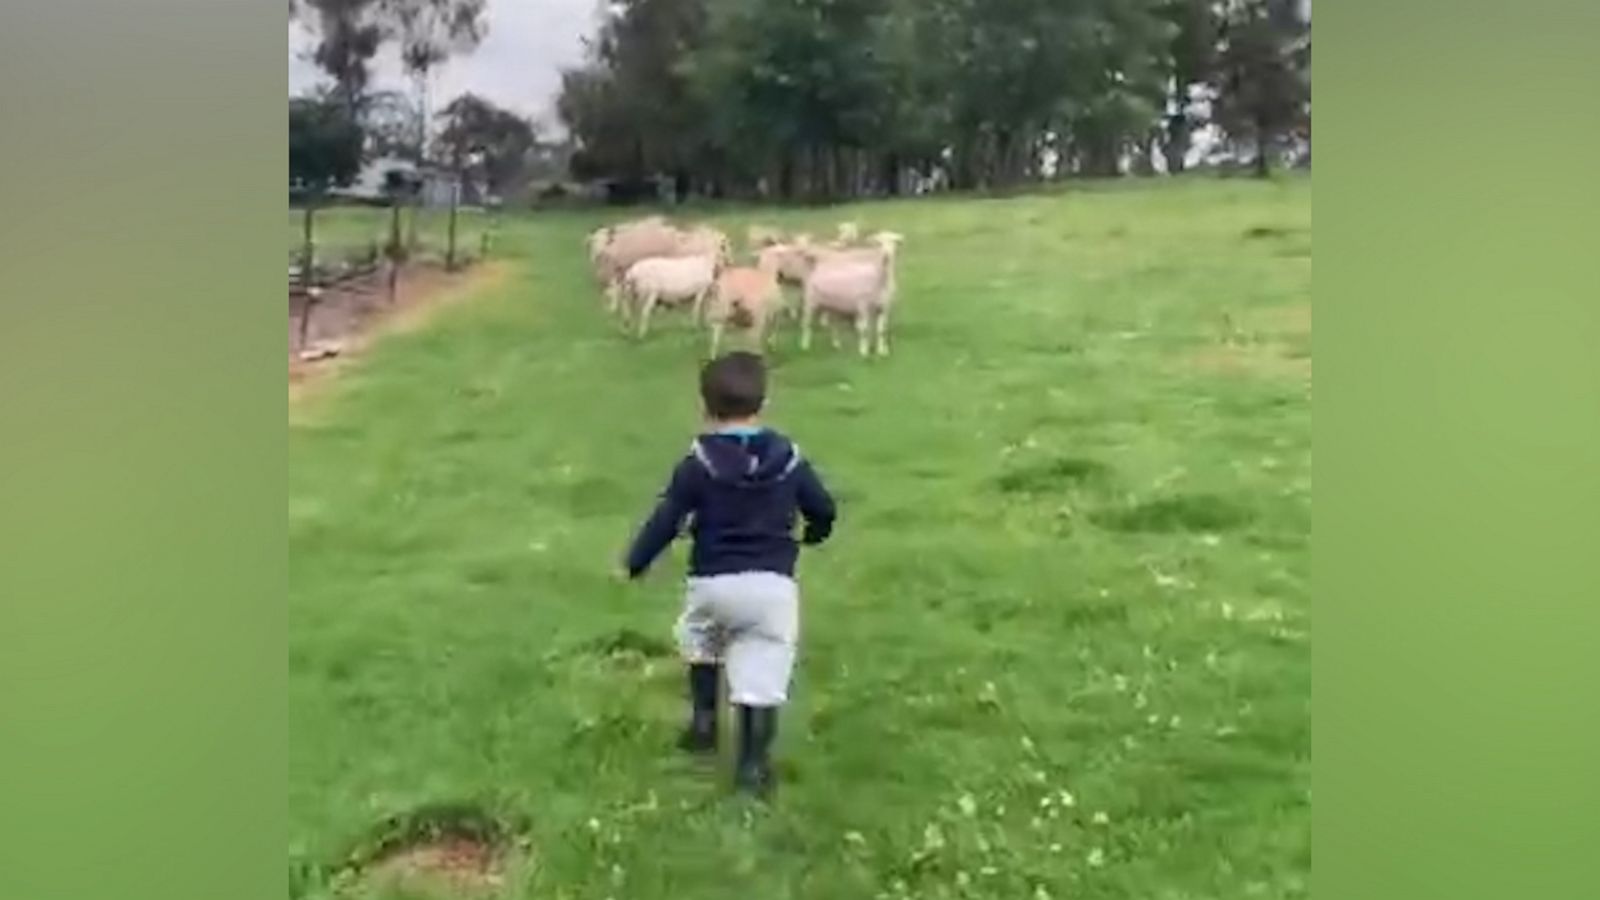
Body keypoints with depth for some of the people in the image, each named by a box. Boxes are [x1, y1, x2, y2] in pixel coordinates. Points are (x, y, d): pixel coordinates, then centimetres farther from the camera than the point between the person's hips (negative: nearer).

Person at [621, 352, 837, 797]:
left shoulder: (698, 462, -5)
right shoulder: (788, 458, 3)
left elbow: (666, 519, -4)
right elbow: (824, 509, 12)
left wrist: (635, 562, 9)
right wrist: (814, 533, 36)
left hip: (712, 580, 0)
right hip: (772, 582, 0)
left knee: (700, 641, 30)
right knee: (763, 674, 3)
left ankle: (704, 723, 32)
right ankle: (753, 764, 1)